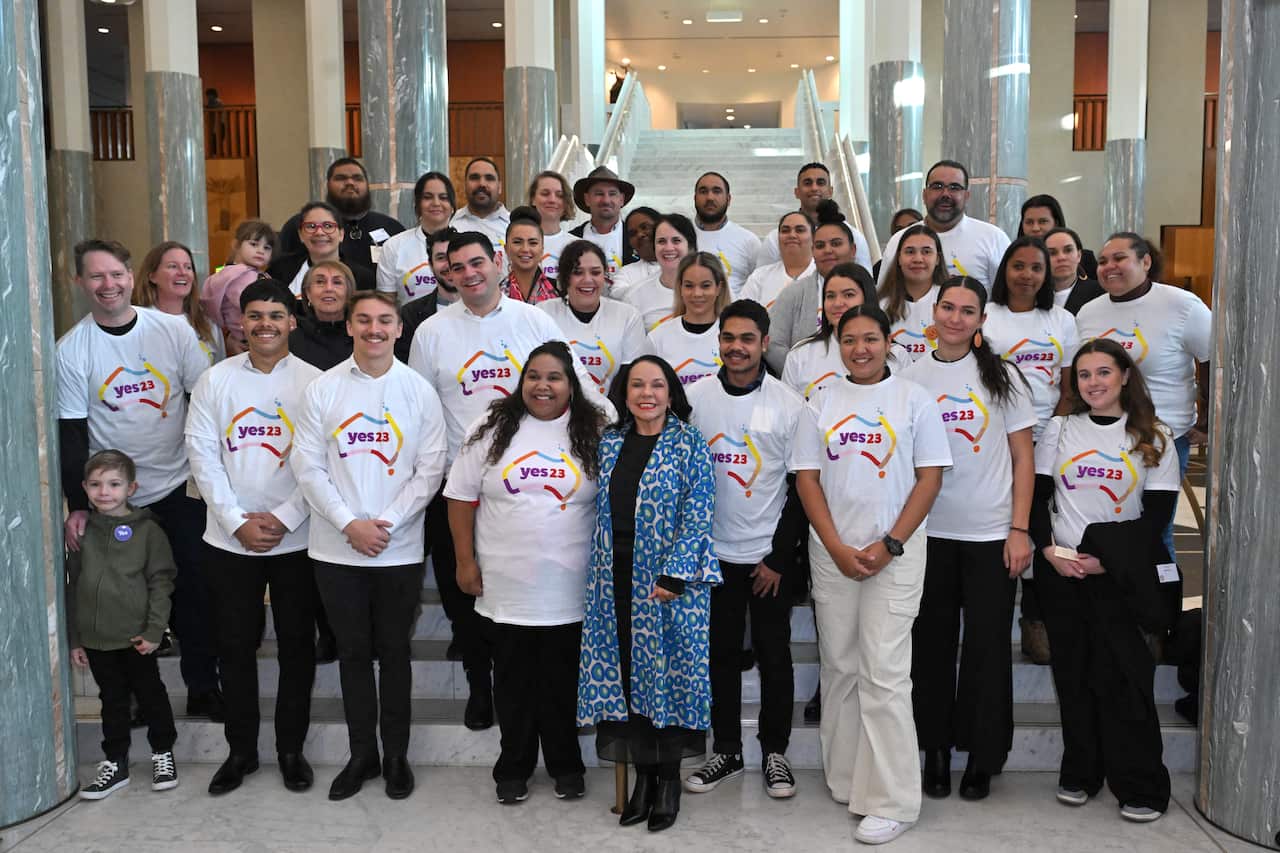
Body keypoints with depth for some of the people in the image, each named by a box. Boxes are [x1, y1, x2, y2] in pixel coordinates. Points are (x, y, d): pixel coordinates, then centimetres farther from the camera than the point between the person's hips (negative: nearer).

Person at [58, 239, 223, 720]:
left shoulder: (174, 329, -3)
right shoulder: (72, 349, -5)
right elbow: (72, 434, -4)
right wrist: (78, 506, -7)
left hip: (182, 483, 1)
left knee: (196, 589, 5)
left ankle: (203, 686, 20)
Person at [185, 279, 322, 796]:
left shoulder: (314, 382, -2)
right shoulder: (215, 380, 2)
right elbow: (203, 456, -1)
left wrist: (284, 518, -13)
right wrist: (237, 521, -9)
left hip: (295, 538, -1)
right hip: (230, 539, 1)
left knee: (296, 646, 7)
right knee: (236, 646, 9)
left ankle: (291, 749, 22)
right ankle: (241, 750, 25)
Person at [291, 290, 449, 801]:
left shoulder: (419, 391, 1)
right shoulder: (322, 390, 1)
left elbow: (430, 470, -2)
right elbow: (307, 467, -2)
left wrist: (388, 522, -12)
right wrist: (349, 524, -12)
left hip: (399, 548, 0)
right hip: (337, 548, 1)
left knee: (394, 652, 9)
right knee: (353, 653, 10)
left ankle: (396, 755, 23)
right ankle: (362, 754, 24)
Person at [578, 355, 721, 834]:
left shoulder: (689, 444, -4)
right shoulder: (610, 443, 10)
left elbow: (697, 515, -10)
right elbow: (602, 510, 14)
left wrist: (672, 576, -17)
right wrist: (600, 576, 8)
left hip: (667, 577, -4)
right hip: (617, 579, 4)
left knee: (668, 672, 2)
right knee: (625, 673, 6)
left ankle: (668, 780, 16)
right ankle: (642, 774, 19)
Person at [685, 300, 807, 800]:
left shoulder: (789, 405, -5)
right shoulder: (695, 398, 0)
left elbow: (801, 486, -3)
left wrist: (779, 557, -7)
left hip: (770, 554, -2)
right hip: (714, 552, 2)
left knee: (774, 655, 7)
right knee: (720, 654, 10)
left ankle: (775, 751, 22)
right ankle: (726, 750, 24)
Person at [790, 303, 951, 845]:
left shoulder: (914, 400, 1)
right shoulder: (821, 404, 8)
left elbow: (930, 477, -3)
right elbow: (807, 479, 4)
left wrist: (890, 545, -11)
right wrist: (837, 548, -7)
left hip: (894, 552, -3)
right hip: (832, 552, 3)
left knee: (884, 674, -6)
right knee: (839, 668, 10)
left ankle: (892, 802, 2)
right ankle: (845, 778, 24)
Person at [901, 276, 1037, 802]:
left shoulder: (1001, 376, 1)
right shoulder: (912, 377, 4)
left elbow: (1023, 458, 2)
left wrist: (1020, 530, -6)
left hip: (991, 534, -1)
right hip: (928, 533, 1)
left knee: (987, 646, 4)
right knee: (932, 644, 8)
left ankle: (982, 757, 18)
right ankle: (935, 749, 22)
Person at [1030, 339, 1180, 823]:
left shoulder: (1154, 438, 1)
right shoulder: (1060, 430, 7)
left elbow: (1157, 515, -3)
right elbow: (1036, 497, 5)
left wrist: (1107, 561, -12)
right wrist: (1050, 550, -10)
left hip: (1122, 576, -2)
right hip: (1062, 571, 3)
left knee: (1124, 677, -3)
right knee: (1074, 674, 8)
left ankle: (1142, 788, 8)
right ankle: (1080, 774, 20)